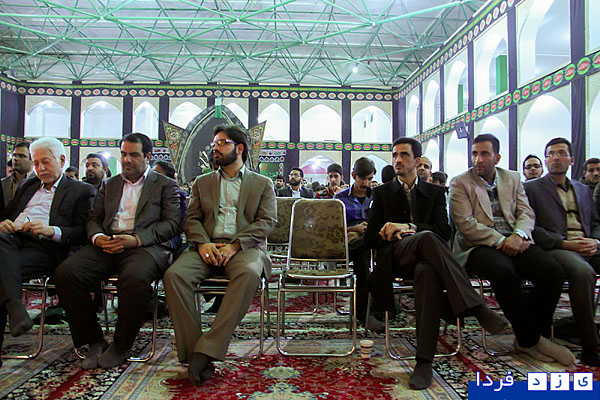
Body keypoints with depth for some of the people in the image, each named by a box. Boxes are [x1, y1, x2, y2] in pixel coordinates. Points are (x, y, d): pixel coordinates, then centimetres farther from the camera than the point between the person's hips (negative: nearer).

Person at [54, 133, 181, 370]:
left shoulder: (166, 185, 12)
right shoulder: (110, 185, 27)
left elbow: (172, 223, 0)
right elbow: (94, 219, 22)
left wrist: (136, 239, -15)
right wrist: (97, 236, -3)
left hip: (145, 246, -4)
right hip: (107, 245, 5)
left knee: (135, 278, -37)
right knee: (65, 272, -22)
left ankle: (121, 345, -12)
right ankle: (94, 341, -6)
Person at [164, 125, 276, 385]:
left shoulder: (262, 184, 15)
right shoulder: (202, 183, 24)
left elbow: (267, 221, 2)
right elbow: (192, 218, 14)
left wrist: (234, 245, -14)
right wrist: (202, 243, -9)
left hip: (245, 247, -2)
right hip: (207, 247, 3)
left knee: (249, 274, -38)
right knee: (174, 274, -28)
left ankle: (207, 349, -33)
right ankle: (192, 352, -21)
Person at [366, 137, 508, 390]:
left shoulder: (435, 193, 19)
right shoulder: (382, 193, 18)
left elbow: (444, 231, 3)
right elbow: (371, 237, 10)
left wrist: (407, 227, -11)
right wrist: (394, 235, -11)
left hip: (424, 259, 1)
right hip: (395, 257, -1)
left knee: (427, 272, -39)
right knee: (426, 238, -36)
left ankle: (424, 362, -39)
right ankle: (476, 308, -36)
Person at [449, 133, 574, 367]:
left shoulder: (513, 178, 18)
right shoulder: (460, 184, 3)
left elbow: (526, 213, 10)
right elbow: (465, 224, -8)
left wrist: (518, 235, -13)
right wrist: (501, 241, -17)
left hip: (515, 242, 5)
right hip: (480, 246, -4)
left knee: (553, 271, -23)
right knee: (504, 273, -35)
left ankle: (532, 336, -3)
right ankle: (530, 339, -12)